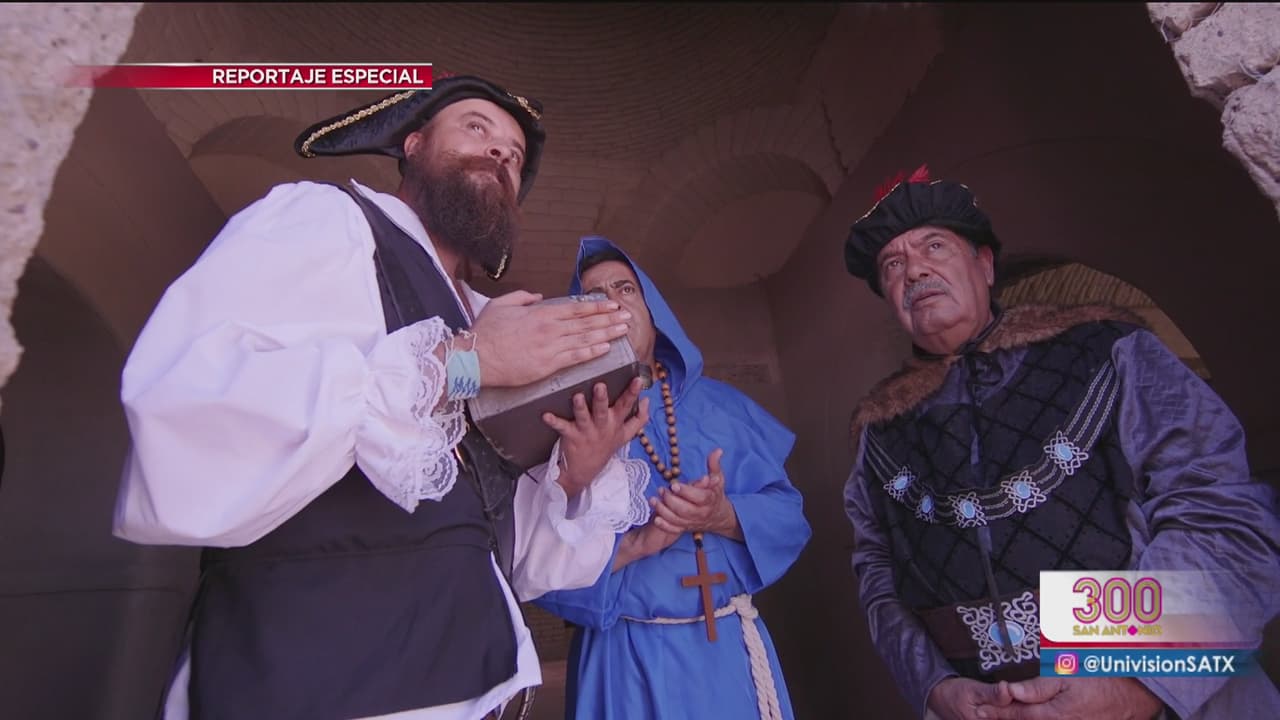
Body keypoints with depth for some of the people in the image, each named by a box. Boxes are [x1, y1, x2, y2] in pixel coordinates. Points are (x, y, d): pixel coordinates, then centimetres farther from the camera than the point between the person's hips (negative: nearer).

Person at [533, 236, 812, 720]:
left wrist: (726, 517, -18)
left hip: (731, 648, 3)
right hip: (628, 658, -2)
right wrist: (637, 542, -23)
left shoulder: (722, 404, 5)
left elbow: (788, 514, 1)